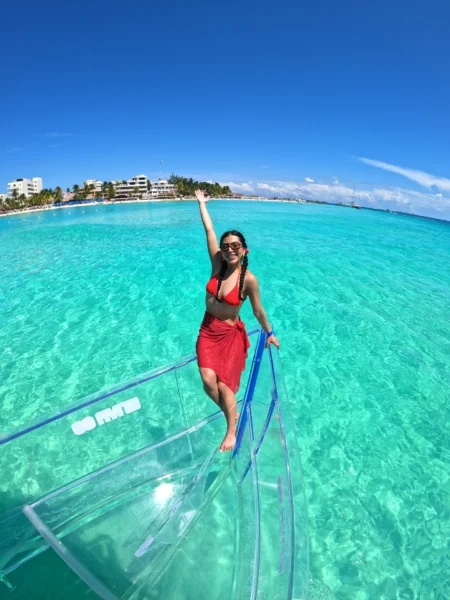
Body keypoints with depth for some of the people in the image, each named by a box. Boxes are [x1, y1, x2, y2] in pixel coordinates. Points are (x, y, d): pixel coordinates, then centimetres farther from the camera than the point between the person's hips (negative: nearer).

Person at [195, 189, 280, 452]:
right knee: (208, 382, -5)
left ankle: (232, 430, 27)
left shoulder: (249, 279, -18)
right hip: (208, 331, 4)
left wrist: (270, 333, 5)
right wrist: (201, 203, 6)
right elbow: (209, 230, -4)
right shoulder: (218, 263, -8)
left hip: (231, 335, -3)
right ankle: (232, 414, 27)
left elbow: (258, 310, -6)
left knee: (223, 385, -2)